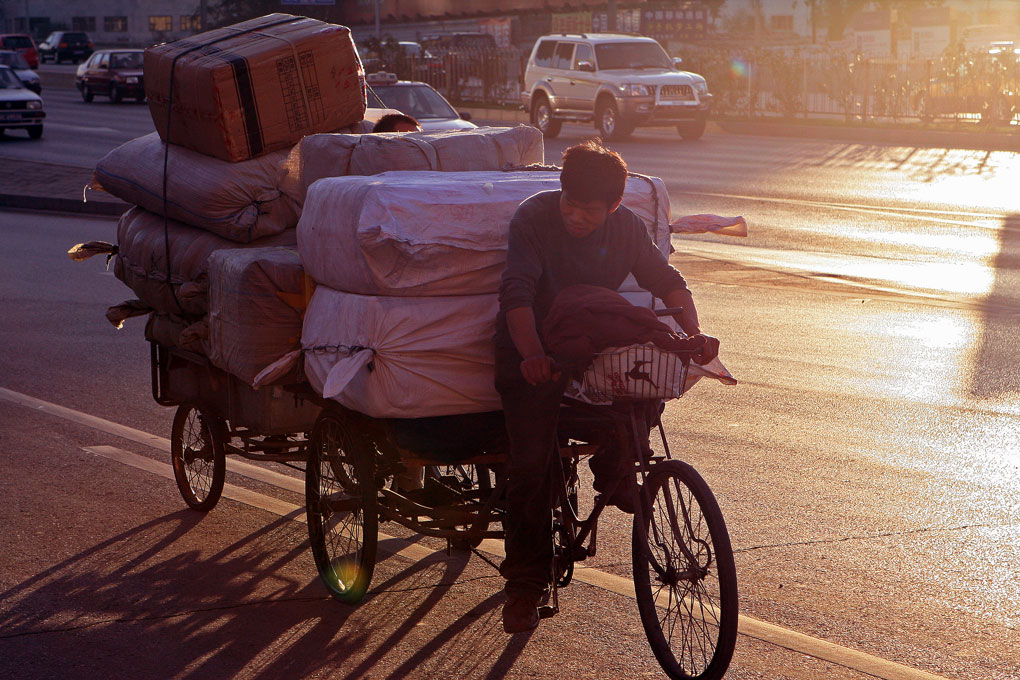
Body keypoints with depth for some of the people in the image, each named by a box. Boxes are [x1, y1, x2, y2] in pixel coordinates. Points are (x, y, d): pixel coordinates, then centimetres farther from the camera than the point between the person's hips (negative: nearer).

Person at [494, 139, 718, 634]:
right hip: (530, 354, -4)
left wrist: (693, 333, -24)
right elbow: (517, 294, -30)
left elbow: (667, 281, -5)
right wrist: (532, 354, -47)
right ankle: (524, 585, -2)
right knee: (532, 464, -15)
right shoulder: (533, 217, -18)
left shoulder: (626, 228, -5)